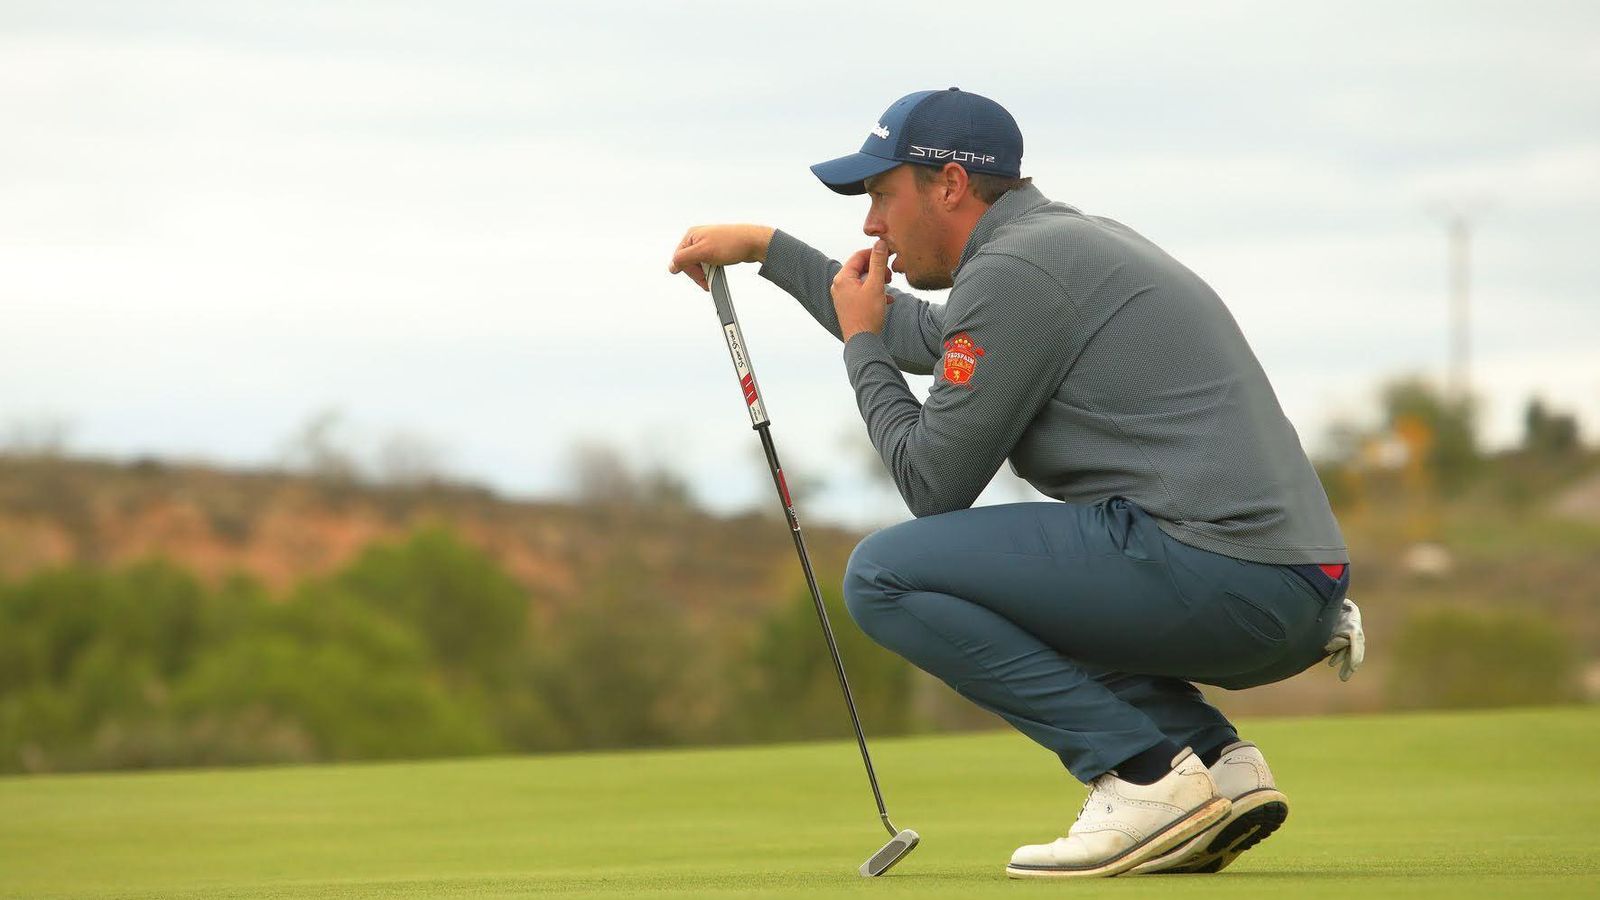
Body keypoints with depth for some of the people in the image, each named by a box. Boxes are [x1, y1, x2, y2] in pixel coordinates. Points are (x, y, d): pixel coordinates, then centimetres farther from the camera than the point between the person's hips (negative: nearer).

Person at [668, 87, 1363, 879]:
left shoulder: (1013, 271, -7)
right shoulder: (1067, 239, 24)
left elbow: (932, 484, -3)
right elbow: (923, 335, 44)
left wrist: (862, 346, 11)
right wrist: (766, 248, 47)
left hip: (1212, 570, -10)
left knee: (886, 576, -6)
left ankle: (1144, 776, -11)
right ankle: (1217, 761, 10)